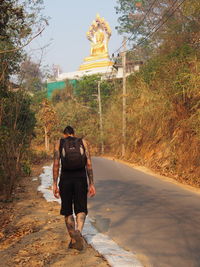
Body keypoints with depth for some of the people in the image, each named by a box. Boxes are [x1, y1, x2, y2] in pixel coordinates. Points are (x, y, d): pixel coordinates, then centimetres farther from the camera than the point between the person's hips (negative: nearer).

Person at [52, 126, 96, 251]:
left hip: (65, 179, 0)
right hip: (81, 178, 0)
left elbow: (56, 164, -3)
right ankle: (78, 231, -25)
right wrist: (91, 184, 2)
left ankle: (73, 240, 16)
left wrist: (55, 185, -2)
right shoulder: (83, 142, 8)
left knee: (68, 211, 15)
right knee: (81, 210, 5)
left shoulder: (59, 143, 7)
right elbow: (89, 164, 0)